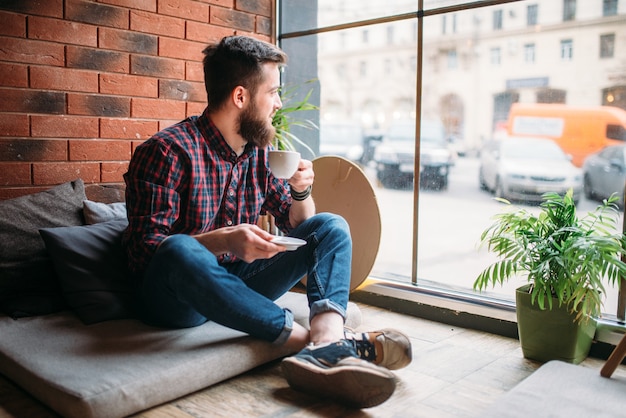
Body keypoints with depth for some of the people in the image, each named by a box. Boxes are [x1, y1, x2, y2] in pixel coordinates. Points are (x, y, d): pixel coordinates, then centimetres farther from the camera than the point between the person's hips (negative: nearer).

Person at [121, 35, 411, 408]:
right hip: (176, 297, -6)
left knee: (332, 227, -6)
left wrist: (301, 191, -9)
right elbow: (145, 247, -18)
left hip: (237, 285, 6)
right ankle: (309, 339, -34)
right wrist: (222, 239, -32)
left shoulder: (260, 151, 6)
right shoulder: (167, 151, -13)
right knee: (180, 250, -39)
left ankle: (326, 344, -34)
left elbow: (298, 226, 13)